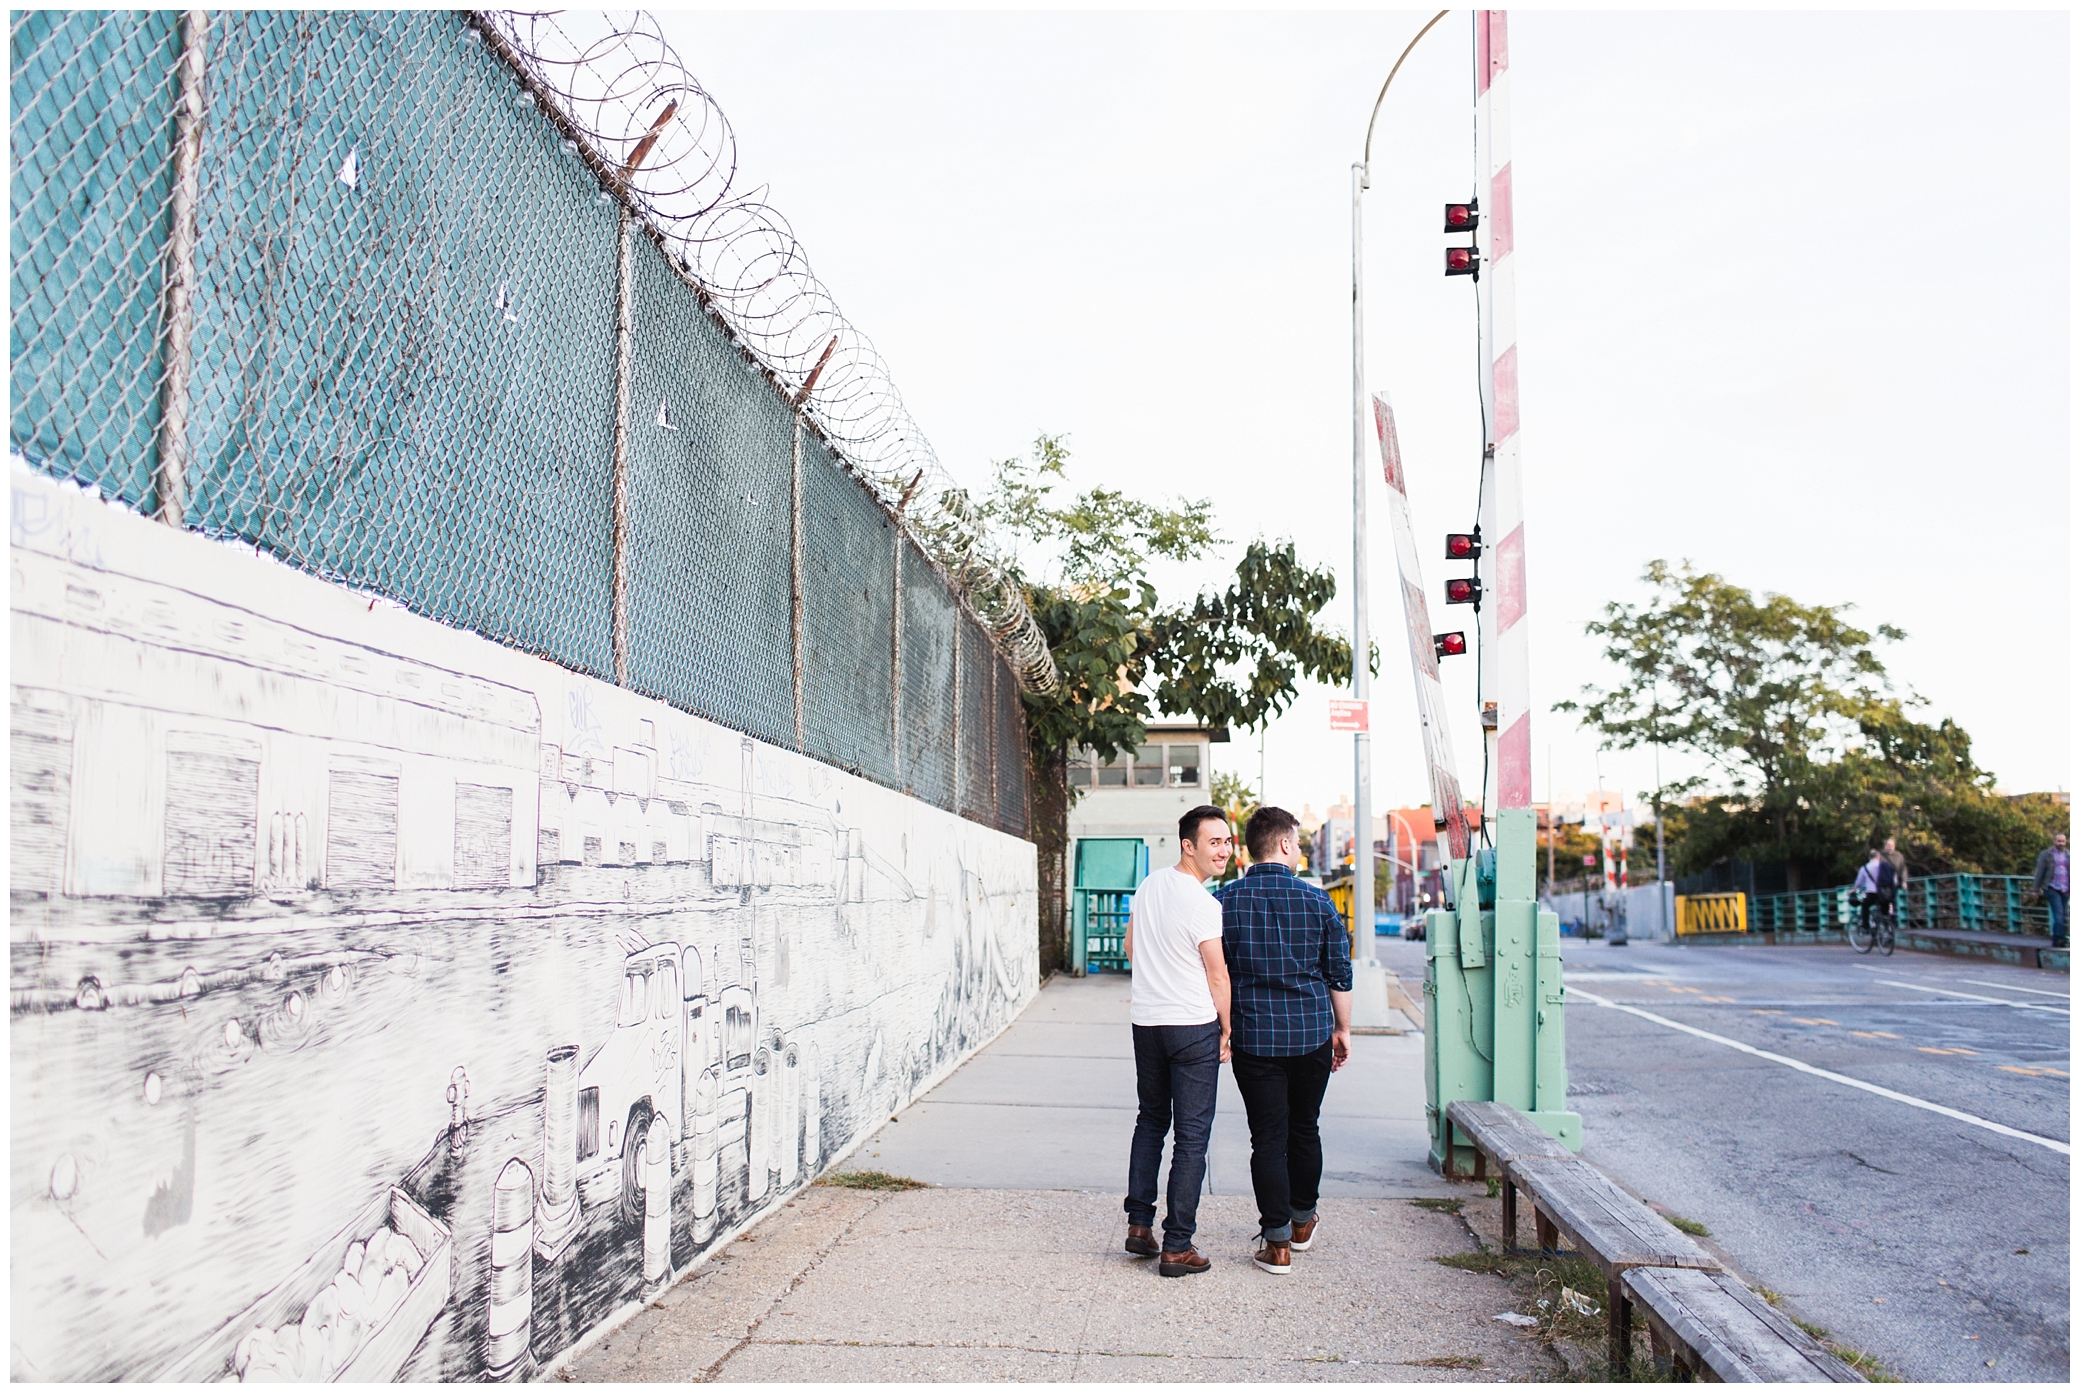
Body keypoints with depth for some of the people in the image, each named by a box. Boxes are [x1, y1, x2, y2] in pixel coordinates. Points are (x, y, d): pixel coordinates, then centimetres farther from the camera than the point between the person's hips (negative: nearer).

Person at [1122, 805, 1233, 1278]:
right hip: (1194, 1026, -7)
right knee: (1192, 1136, 0)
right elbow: (1217, 974, -12)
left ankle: (1139, 1225, 21)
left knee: (1151, 1120, 20)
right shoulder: (1203, 905, -16)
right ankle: (1177, 1247, 3)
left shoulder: (1148, 886, 6)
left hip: (1145, 1021, 7)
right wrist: (1227, 1030, -1)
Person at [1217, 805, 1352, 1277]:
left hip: (1254, 1038, -1)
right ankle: (1303, 1221, 34)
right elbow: (1339, 972, 1)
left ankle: (1277, 1243, 6)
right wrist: (1342, 1029, 13)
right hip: (1312, 1034, 1)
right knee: (1305, 1129, 18)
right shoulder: (1316, 900, -4)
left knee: (1268, 1136, 4)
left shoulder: (1226, 901, -4)